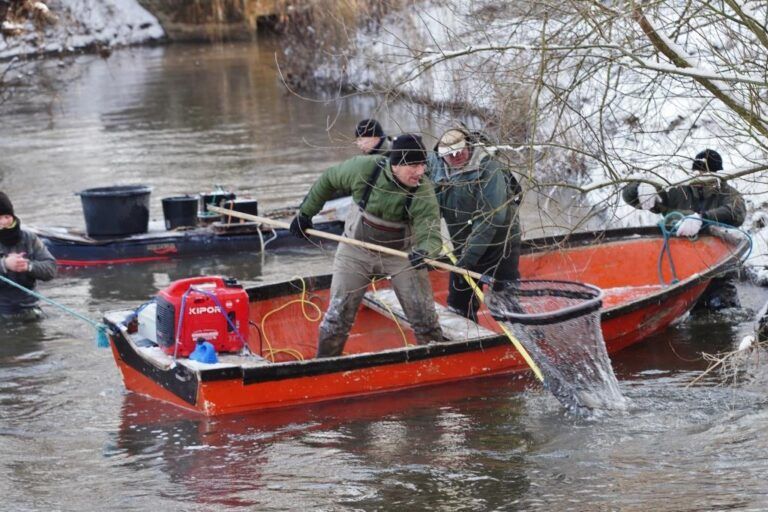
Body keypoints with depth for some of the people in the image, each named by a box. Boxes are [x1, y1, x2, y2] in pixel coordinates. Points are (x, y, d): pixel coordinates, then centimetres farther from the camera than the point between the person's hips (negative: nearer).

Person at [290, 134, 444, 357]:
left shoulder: (423, 192, -23)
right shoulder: (364, 168, -20)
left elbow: (430, 234, -31)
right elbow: (328, 180, -2)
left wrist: (423, 252, -54)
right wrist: (305, 213, 3)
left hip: (402, 254, -1)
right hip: (356, 250, 1)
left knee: (424, 315, 0)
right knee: (338, 314, 3)